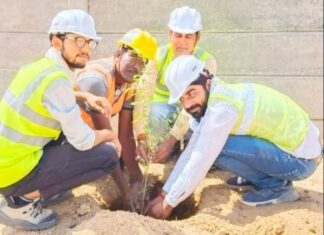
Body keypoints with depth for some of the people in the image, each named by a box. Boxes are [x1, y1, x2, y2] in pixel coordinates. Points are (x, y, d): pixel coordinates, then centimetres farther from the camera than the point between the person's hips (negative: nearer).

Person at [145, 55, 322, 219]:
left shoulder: (222, 108, -27)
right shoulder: (210, 99, 2)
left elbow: (199, 162, -23)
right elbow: (190, 152, 5)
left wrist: (168, 204, -11)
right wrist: (164, 195, 6)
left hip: (302, 159, -9)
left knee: (216, 148, -22)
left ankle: (277, 186, -5)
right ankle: (256, 178, 13)